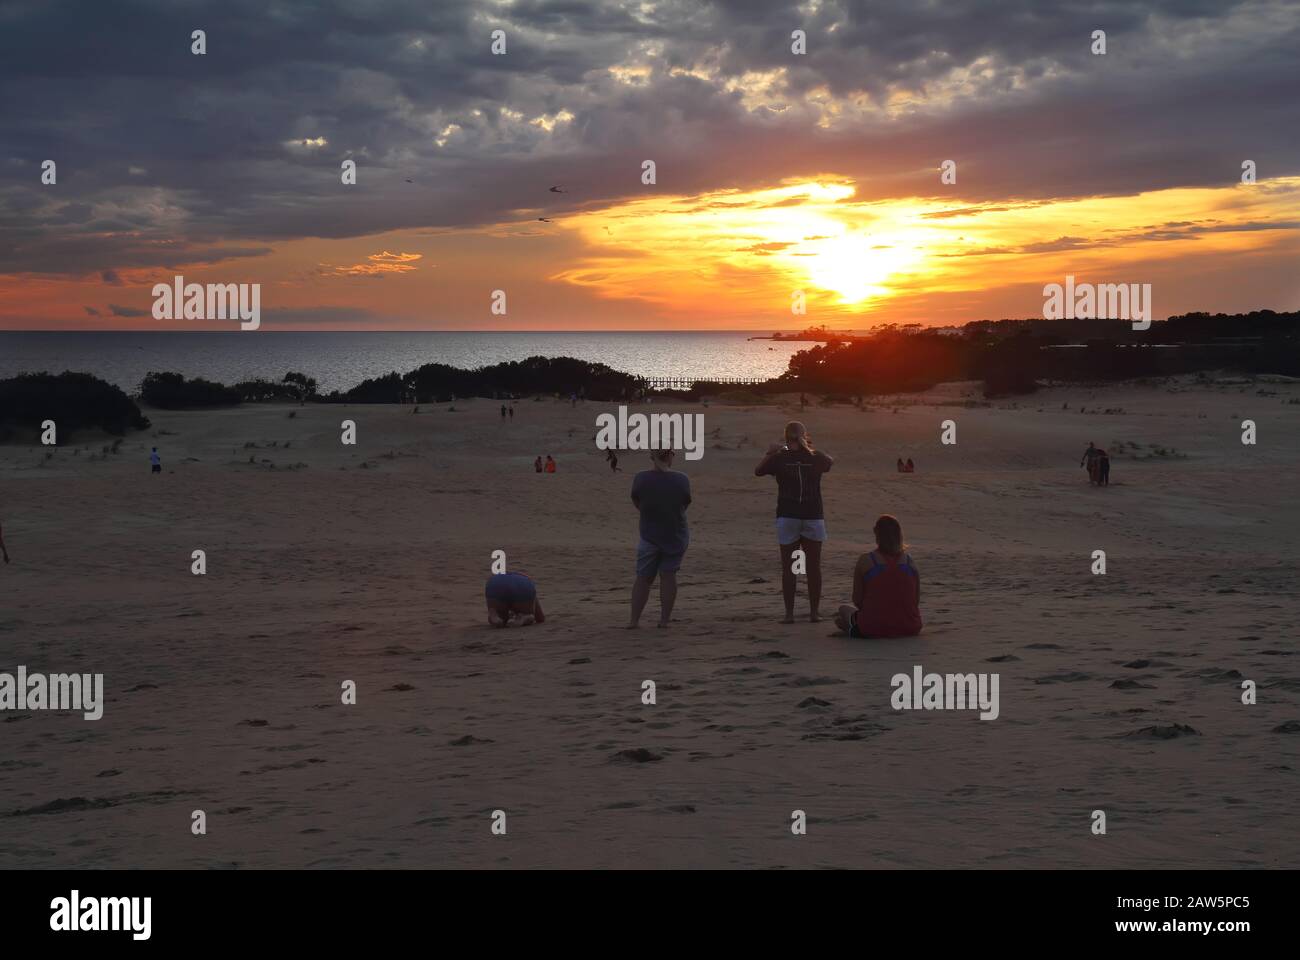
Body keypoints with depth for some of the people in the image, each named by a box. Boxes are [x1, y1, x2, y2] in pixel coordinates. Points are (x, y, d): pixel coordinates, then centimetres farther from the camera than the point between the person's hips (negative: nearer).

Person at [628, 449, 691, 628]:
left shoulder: (641, 479, -14)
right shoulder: (682, 480, -13)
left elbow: (637, 504, 0)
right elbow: (685, 504, 1)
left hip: (649, 536, 0)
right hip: (677, 536, 0)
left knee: (643, 578, 10)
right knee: (668, 575, 8)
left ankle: (634, 620, 8)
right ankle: (664, 619, 7)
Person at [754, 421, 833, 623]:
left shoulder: (779, 458, -7)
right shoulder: (816, 458, -2)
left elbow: (757, 471, 9)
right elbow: (830, 462, 21)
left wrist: (770, 453, 20)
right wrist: (812, 447, 28)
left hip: (787, 518, -1)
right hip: (813, 517, 1)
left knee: (788, 568, 5)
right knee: (813, 567, 9)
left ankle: (789, 613, 2)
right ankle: (814, 612, 11)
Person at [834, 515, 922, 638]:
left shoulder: (865, 561, -4)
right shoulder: (909, 561, 3)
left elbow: (857, 600, 0)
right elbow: (916, 600, 7)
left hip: (873, 628, -1)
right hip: (909, 629, 1)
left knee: (844, 609, 29)